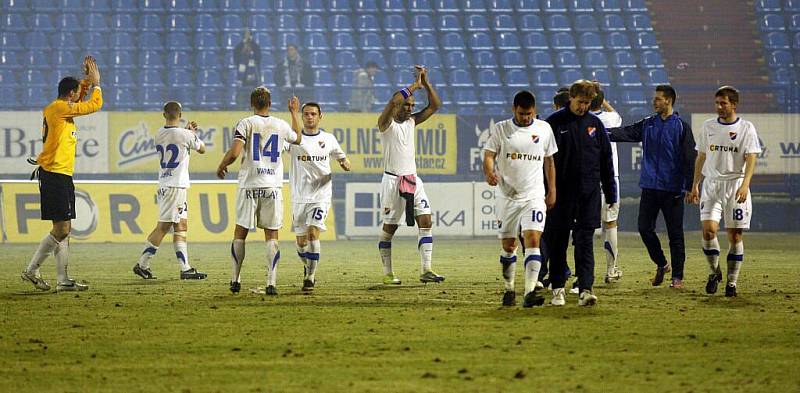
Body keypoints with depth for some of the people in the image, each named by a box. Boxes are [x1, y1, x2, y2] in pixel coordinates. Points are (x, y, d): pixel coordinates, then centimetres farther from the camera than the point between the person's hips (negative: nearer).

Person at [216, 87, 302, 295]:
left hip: (249, 185, -2)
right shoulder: (281, 125, 5)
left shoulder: (246, 123, -5)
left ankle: (236, 280, 12)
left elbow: (234, 152, -15)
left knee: (240, 232, 11)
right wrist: (295, 113, 41)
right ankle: (271, 283, -6)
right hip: (272, 186, 2)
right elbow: (298, 139, 28)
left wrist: (222, 166, 4)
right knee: (272, 235, 3)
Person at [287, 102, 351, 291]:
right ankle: (308, 267, 37)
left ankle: (310, 277, -14)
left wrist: (345, 164, -4)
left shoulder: (328, 139, 6)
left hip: (321, 196, -1)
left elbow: (341, 157, 21)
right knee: (301, 241, 8)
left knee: (313, 232, -19)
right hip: (299, 197, 1)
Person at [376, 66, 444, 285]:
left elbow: (434, 106, 10)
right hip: (392, 180, -6)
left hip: (413, 180, 6)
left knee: (425, 221, -6)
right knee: (389, 227, 2)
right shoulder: (386, 123, -7)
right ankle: (387, 274, 10)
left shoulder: (412, 121, 12)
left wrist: (426, 83, -3)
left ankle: (425, 270, -8)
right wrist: (415, 86, -20)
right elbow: (393, 102, -27)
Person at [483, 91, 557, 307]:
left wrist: (552, 191, 12)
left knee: (533, 240, -16)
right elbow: (488, 155, -5)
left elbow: (549, 161, 14)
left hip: (534, 195, -1)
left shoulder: (544, 129, 5)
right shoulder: (500, 129, 1)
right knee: (508, 245, 8)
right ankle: (509, 289, 24)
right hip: (507, 195, 1)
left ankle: (530, 291, -22)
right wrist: (489, 172, -27)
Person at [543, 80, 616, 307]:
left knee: (584, 241, -5)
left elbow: (606, 160, 13)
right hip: (561, 192, -1)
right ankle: (558, 288, 15)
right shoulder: (555, 123, 0)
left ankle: (585, 289, -11)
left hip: (589, 194, 1)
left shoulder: (595, 124, 8)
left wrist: (610, 193, 10)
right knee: (557, 241, 5)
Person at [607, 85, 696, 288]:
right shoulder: (647, 124, 10)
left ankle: (677, 276, 8)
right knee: (645, 228, 1)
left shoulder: (681, 127, -3)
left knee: (675, 234, 0)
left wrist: (690, 187, -9)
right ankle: (662, 264, 22)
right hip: (649, 187, 4)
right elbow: (626, 133, 0)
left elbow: (690, 158, -5)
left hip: (672, 189, -4)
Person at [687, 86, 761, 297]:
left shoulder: (746, 128, -1)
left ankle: (732, 281, 8)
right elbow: (701, 158, 16)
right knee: (709, 229, -13)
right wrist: (695, 185, 12)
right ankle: (714, 272, 7)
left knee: (735, 235, -1)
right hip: (711, 183, 2)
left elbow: (751, 159, -8)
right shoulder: (708, 127, 10)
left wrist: (745, 185, -22)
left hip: (736, 184, -2)